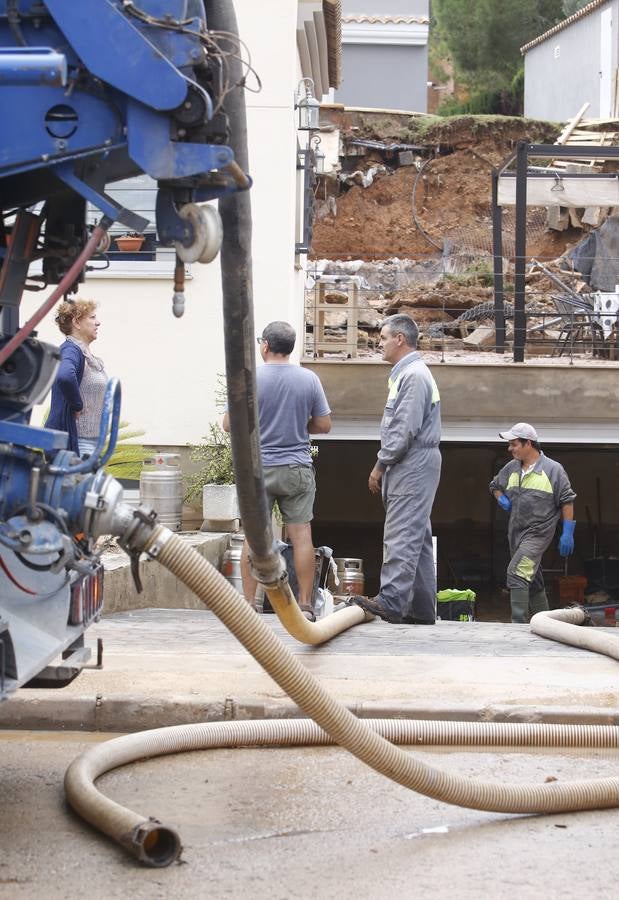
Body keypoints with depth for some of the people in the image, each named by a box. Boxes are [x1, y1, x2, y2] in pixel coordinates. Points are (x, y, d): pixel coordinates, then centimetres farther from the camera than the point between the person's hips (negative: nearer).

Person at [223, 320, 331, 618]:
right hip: (297, 469, 1)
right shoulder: (309, 379, -1)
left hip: (258, 468, -1)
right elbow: (323, 425, 4)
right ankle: (305, 604, 3)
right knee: (301, 535, 3)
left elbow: (229, 424, -3)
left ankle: (249, 603, 7)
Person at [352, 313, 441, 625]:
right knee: (417, 537, 10)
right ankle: (422, 608, 12)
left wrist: (381, 464, -14)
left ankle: (390, 600, -21)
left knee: (401, 535, -16)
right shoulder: (407, 373, 21)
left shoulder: (413, 375, -13)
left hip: (413, 466, -11)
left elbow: (404, 430, -20)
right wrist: (386, 466, 18)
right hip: (412, 466, 11)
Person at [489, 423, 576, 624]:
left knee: (517, 572, -24)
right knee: (533, 581, 15)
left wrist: (568, 533, -9)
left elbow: (567, 501, -5)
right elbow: (495, 486, 27)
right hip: (516, 532, 7)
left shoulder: (553, 469, -7)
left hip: (539, 532, -7)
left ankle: (518, 622, -25)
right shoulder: (511, 468, 10)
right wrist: (502, 500, 5)